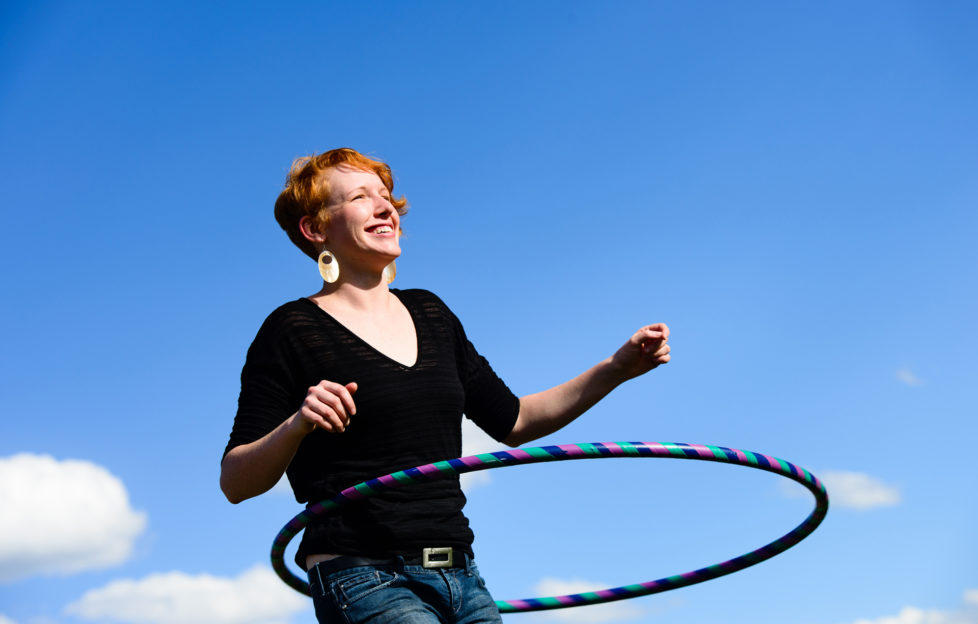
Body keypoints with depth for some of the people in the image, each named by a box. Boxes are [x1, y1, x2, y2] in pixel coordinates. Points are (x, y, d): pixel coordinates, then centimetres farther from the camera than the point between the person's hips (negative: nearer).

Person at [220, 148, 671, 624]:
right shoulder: (295, 330, -3)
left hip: (461, 579, 6)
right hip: (364, 582, -6)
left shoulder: (430, 315, 15)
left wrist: (618, 368, 13)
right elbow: (235, 483, -7)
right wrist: (297, 425, -26)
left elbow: (512, 421, 20)